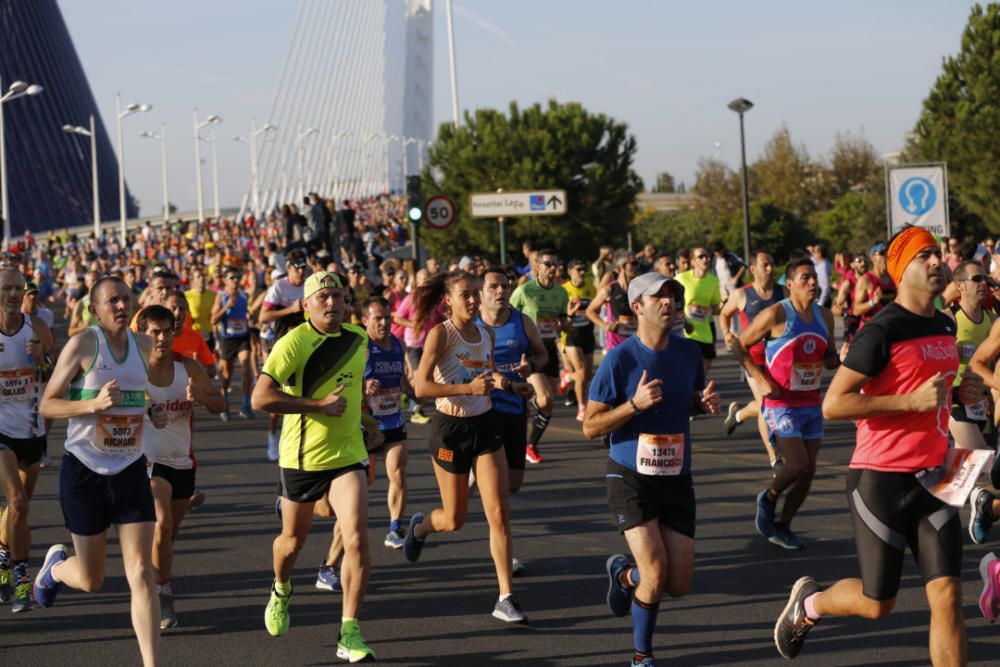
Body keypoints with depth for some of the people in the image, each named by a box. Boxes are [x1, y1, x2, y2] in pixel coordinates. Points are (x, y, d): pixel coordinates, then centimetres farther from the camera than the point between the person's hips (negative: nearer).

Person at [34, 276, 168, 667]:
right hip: (85, 470, -4)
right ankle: (55, 566, 45)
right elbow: (48, 405, -9)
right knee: (90, 581, 9)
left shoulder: (144, 345, 6)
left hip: (131, 470, 4)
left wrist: (155, 415, 3)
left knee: (141, 574, -7)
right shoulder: (82, 345, -10)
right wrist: (93, 404, -25)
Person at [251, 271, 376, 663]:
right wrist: (319, 405, -24)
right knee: (293, 541, 16)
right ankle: (281, 590, 51)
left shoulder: (358, 338, 4)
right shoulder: (294, 342, -15)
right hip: (301, 457, -3)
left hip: (347, 455, 3)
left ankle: (349, 633, -8)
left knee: (357, 539, -15)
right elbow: (260, 398, -23)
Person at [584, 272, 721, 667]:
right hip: (631, 477, -5)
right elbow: (590, 427, -11)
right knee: (656, 574, -17)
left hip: (677, 479, 5)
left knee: (679, 585, 3)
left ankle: (624, 574, 37)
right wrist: (635, 404, -25)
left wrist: (706, 402, -3)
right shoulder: (620, 359, -13)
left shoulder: (688, 352, 2)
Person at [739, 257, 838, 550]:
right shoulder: (775, 315, -12)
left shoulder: (825, 317, 7)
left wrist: (839, 359, -6)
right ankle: (768, 498, 15)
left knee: (808, 470, 5)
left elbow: (829, 358, 18)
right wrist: (760, 379, -15)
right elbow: (740, 347, -5)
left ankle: (782, 527, 20)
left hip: (812, 403, 6)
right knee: (798, 465, -15)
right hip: (782, 403, -6)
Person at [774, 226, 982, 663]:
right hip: (881, 479, -6)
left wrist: (959, 392, 7)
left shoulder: (945, 326, 12)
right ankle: (809, 602, 35)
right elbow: (833, 404, -18)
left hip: (932, 478, 6)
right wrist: (911, 401, -23)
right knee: (877, 604, 4)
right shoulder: (881, 331, -14)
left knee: (947, 596, -5)